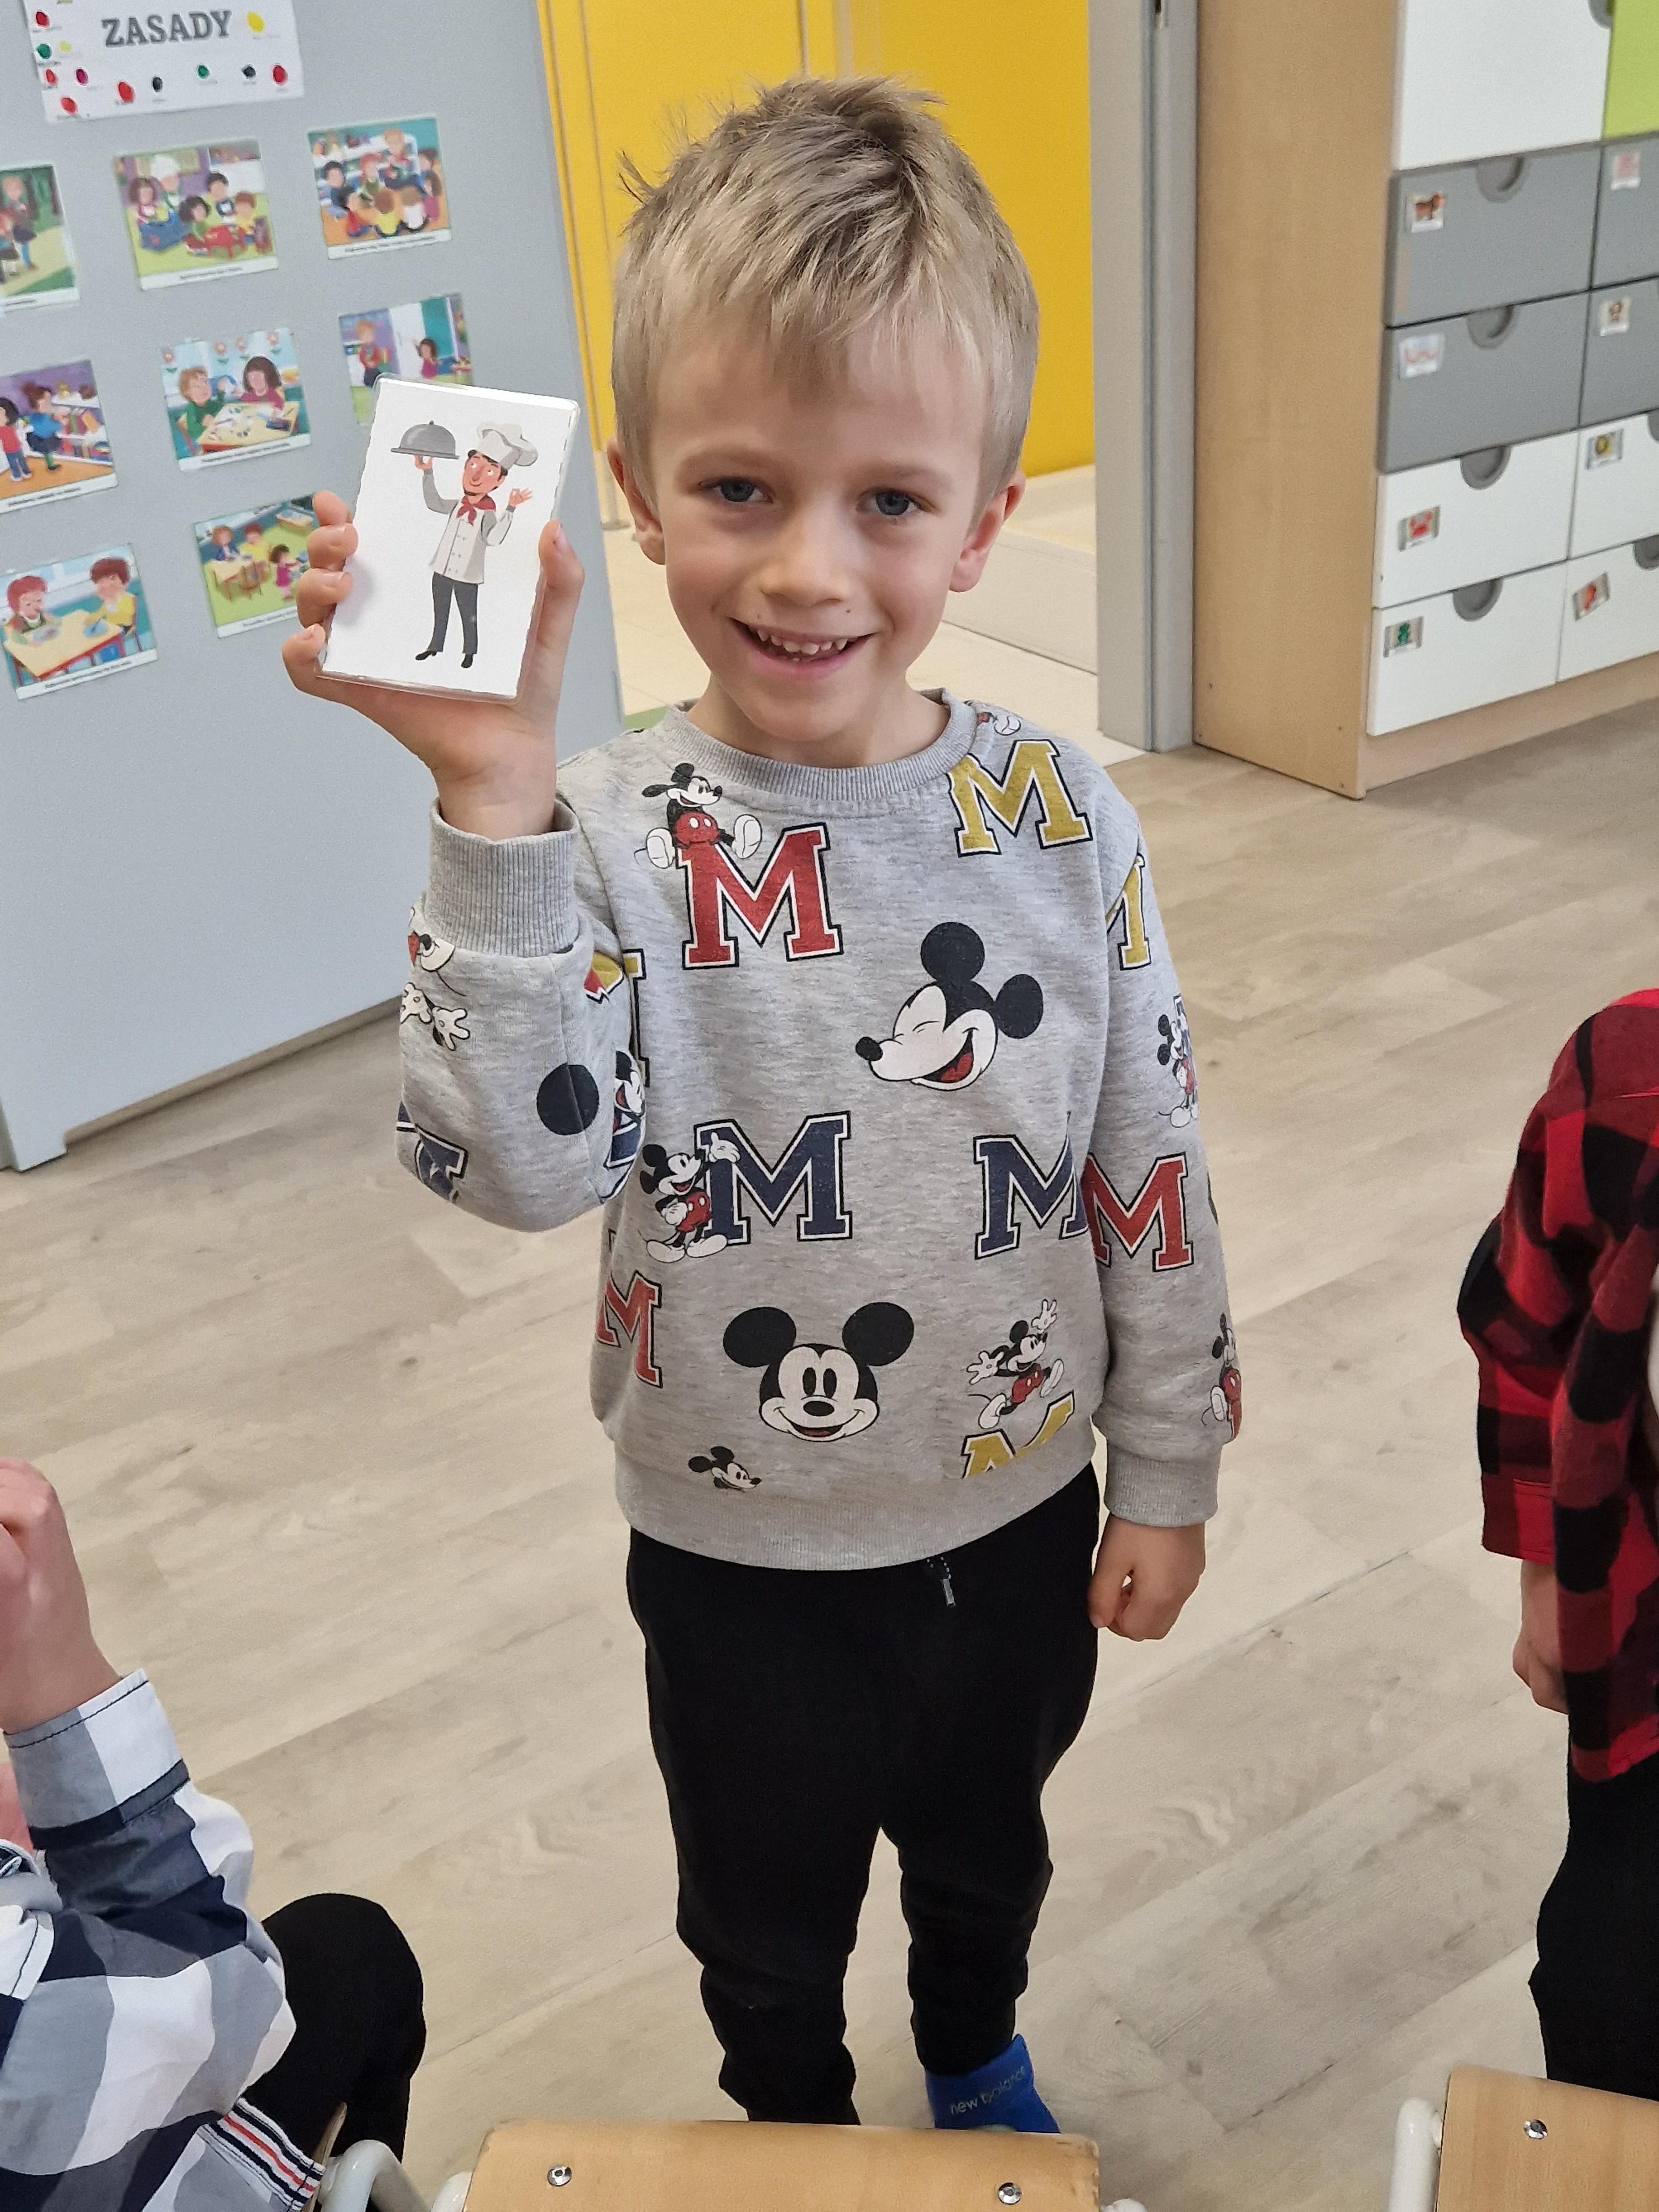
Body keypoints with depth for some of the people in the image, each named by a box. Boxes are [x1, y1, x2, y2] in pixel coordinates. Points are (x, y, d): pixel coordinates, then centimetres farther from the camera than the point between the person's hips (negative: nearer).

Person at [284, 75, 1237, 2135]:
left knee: (987, 1848, 32)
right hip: (740, 1558, -1)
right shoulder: (599, 840, -21)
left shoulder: (1059, 816, -15)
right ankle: (797, 2133, 59)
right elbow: (517, 1163, -36)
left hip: (1017, 1518, 2)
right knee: (767, 1939, 26)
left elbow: (1150, 1170, -6)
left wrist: (1166, 1476, 2)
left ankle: (976, 2052, 65)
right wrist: (490, 799, -44)